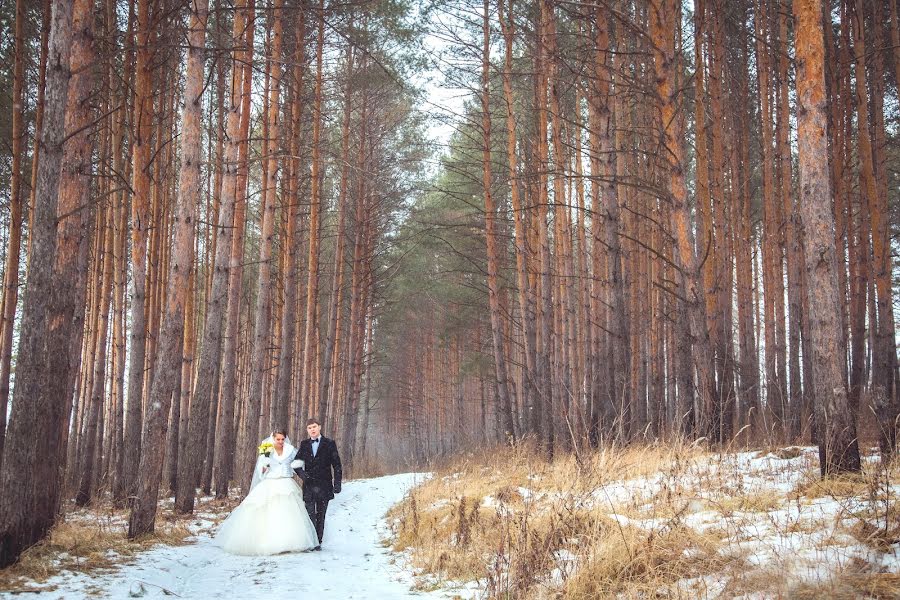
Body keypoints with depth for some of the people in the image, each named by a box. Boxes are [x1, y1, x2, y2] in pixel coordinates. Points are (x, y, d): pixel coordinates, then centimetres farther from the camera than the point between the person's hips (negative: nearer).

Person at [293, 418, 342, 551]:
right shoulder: (304, 444, 9)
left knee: (320, 516, 5)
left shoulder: (329, 443, 2)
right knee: (310, 515, -7)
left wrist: (337, 484, -5)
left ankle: (318, 542, 11)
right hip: (309, 485, 1)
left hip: (324, 485, -1)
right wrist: (301, 472, -9)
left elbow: (336, 465, 1)